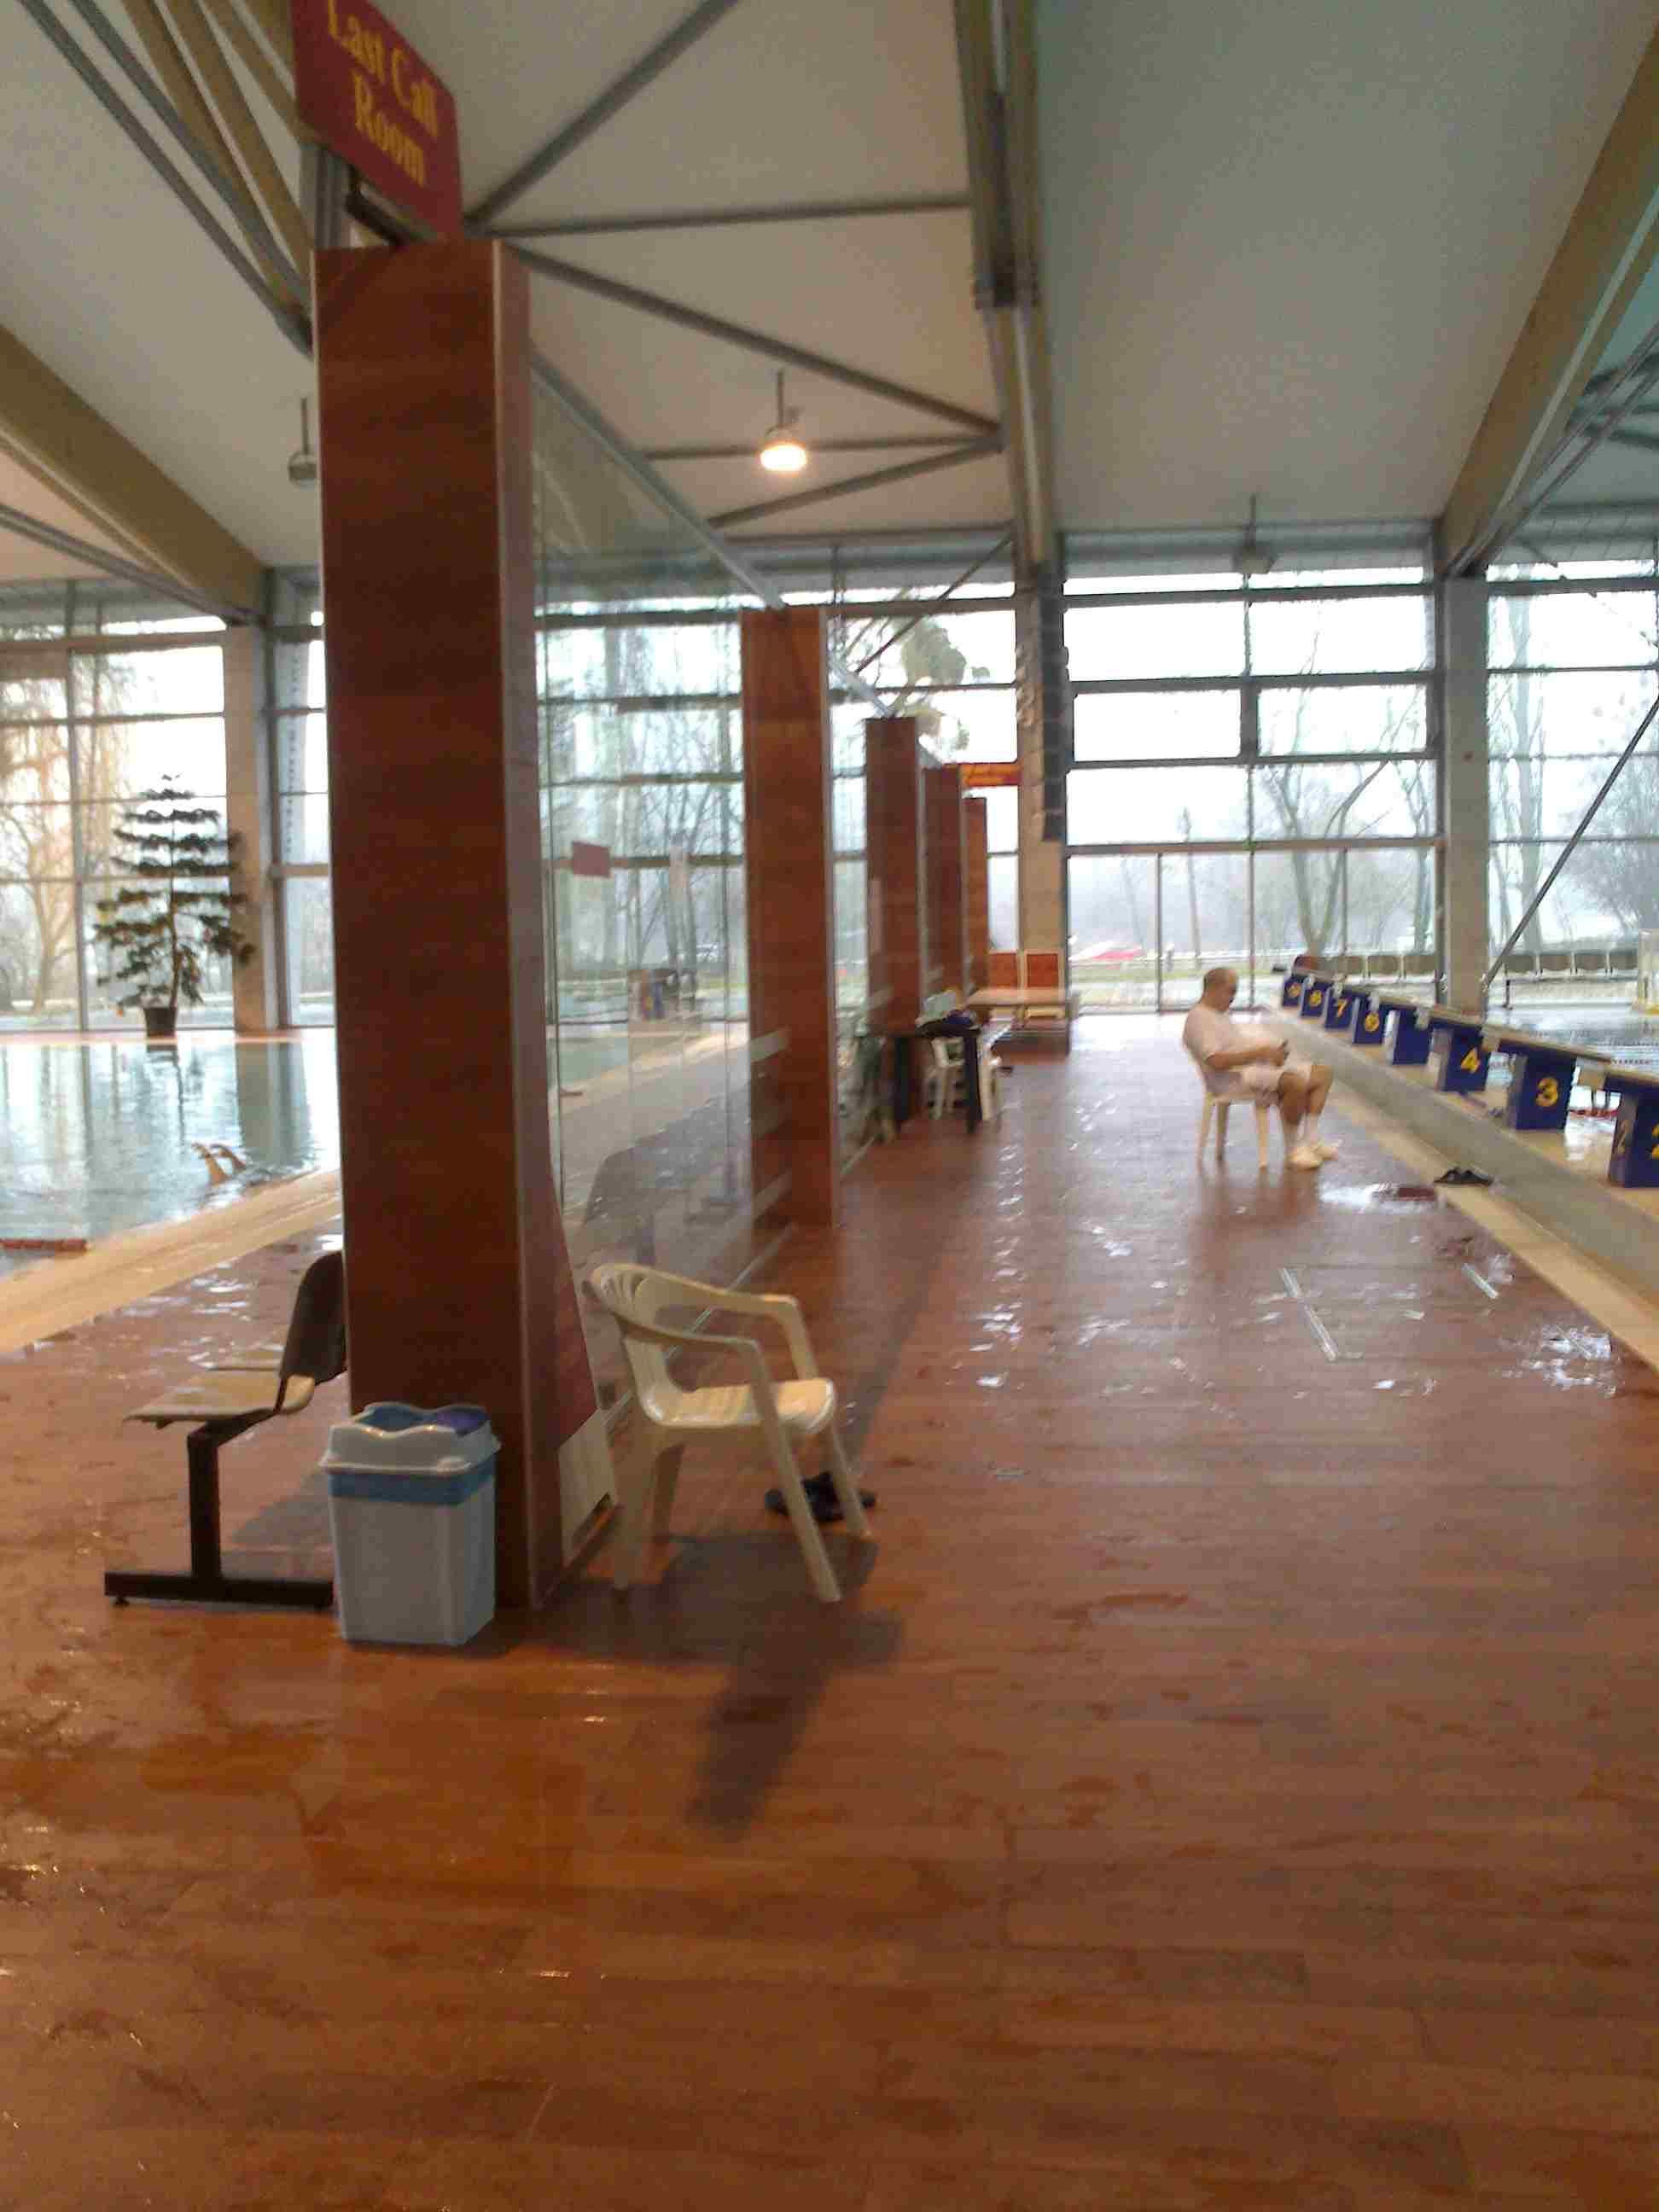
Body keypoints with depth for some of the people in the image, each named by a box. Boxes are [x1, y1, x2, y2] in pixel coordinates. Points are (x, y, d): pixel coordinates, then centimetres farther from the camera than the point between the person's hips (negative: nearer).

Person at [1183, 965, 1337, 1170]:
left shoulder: (1223, 1014, 24)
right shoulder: (1199, 1019, -10)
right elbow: (1217, 1061, -23)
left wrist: (1273, 1051, 4)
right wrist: (1260, 1052, -20)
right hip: (1234, 1077, -11)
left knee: (1322, 1073, 4)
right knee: (1295, 1083, -33)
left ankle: (1310, 1141, 1)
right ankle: (1292, 1151, -19)